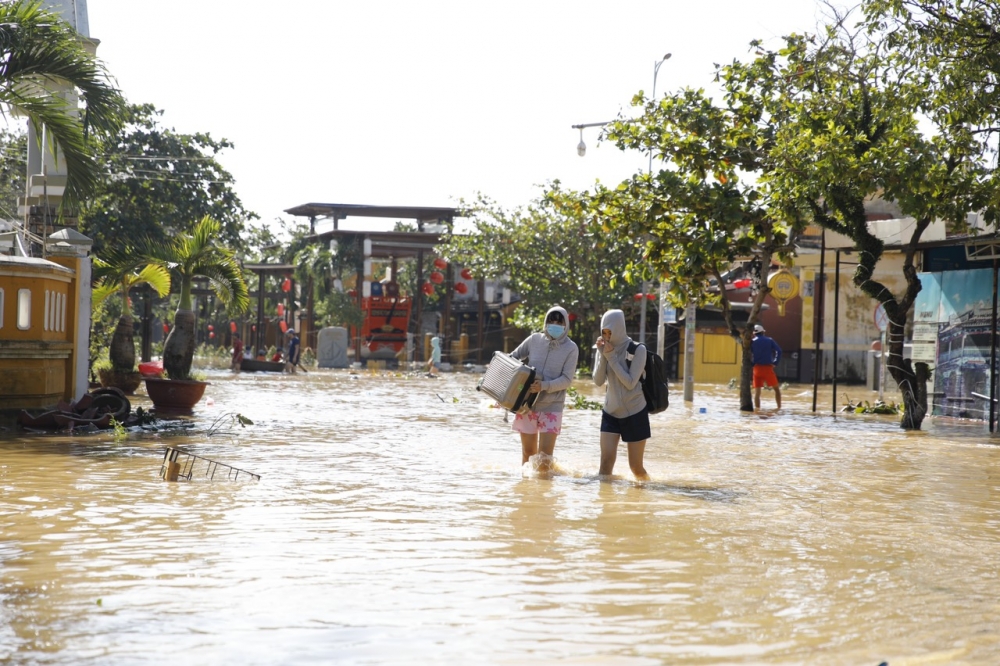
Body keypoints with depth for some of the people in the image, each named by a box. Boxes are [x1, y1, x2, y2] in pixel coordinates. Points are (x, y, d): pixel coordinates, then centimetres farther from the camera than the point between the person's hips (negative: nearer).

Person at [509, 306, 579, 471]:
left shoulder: (571, 348, -5)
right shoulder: (534, 339, 3)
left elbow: (567, 380, -11)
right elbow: (513, 358, 16)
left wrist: (543, 386, -24)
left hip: (551, 406, -2)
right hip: (527, 404, 2)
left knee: (545, 456, -8)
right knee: (528, 452, 10)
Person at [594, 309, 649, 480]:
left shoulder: (637, 350, -12)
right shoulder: (604, 348, 1)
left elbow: (630, 383, -19)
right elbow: (598, 381, -6)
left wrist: (612, 357, -21)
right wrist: (602, 355, -18)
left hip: (635, 413, -3)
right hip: (611, 412, 3)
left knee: (636, 467, 4)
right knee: (606, 461, -10)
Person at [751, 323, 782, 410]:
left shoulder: (752, 342, 5)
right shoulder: (769, 341, 5)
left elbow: (748, 355, -1)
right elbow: (779, 351, -6)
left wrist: (752, 364, 6)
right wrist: (775, 363, -2)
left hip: (757, 368, 1)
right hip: (768, 367, -1)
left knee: (757, 390, 2)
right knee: (776, 388, 13)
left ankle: (757, 407, -9)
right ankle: (779, 407, 12)